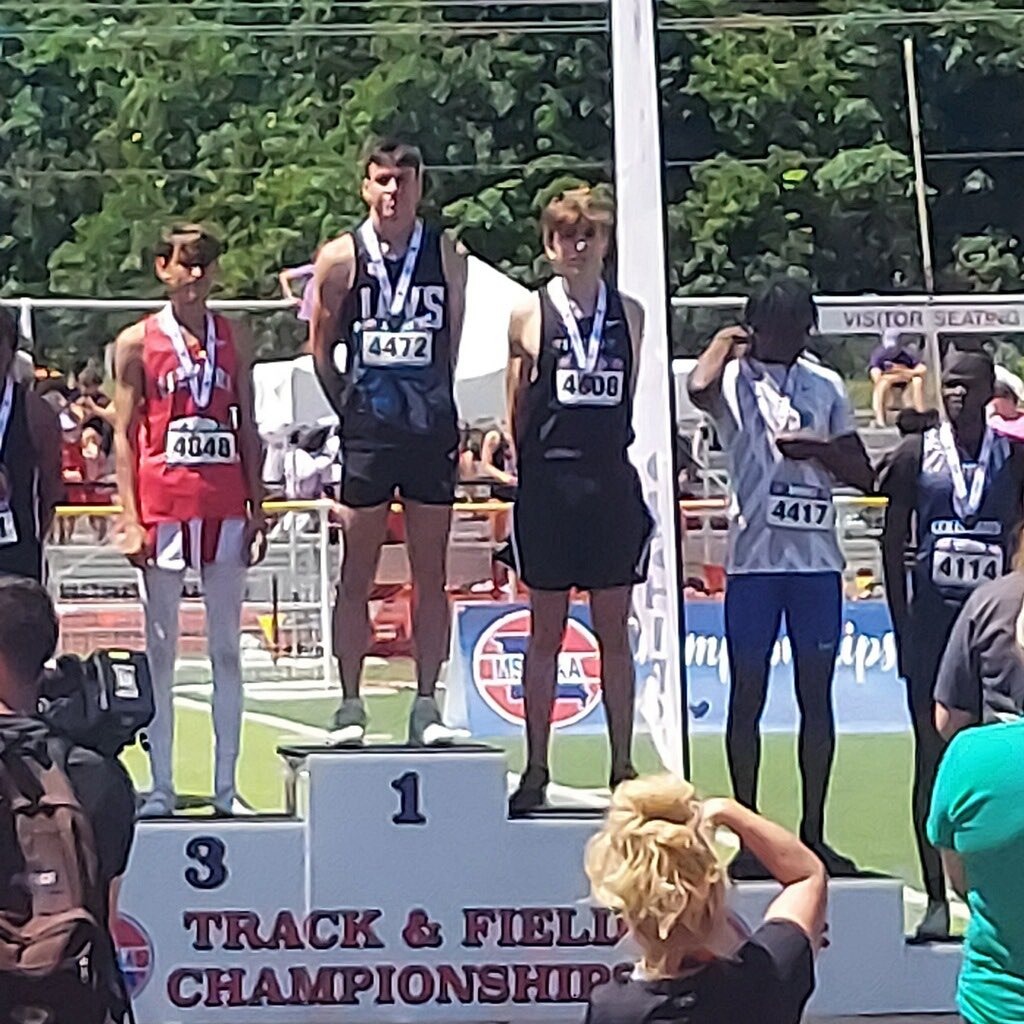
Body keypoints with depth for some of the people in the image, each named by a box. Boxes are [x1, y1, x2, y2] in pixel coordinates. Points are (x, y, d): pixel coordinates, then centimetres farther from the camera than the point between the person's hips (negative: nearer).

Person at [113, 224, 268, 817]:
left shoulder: (235, 337, 11)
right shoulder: (137, 342, 3)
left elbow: (248, 428, 13)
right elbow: (125, 435, 1)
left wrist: (258, 509, 7)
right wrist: (129, 518, -7)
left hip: (226, 510, 2)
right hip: (161, 509, -2)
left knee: (227, 649, 4)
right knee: (161, 650, 2)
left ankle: (227, 787, 9)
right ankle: (161, 786, 6)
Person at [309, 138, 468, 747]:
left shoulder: (448, 256, 4)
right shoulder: (341, 258, 0)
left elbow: (453, 344, 12)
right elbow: (321, 347, 8)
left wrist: (433, 406, 9)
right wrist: (350, 409, 5)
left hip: (432, 428, 1)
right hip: (365, 432, -1)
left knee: (431, 574, 5)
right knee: (357, 575, 2)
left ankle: (426, 704, 11)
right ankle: (351, 705, 8)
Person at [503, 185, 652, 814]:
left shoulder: (629, 314, 8)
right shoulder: (529, 315, 1)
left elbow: (631, 401, 15)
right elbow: (516, 410, 5)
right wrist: (525, 463, -4)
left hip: (612, 484, 2)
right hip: (547, 484, -2)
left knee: (615, 630, 6)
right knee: (546, 631, 4)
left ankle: (623, 769, 13)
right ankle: (537, 772, 11)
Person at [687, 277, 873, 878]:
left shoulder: (826, 386, 13)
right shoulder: (734, 380, 0)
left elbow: (864, 475, 14)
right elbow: (700, 387, -26)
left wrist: (821, 450, -5)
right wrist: (726, 341, -7)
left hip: (818, 559, 4)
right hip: (754, 557, -4)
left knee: (817, 694, 7)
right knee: (749, 694, 2)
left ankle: (814, 832, 14)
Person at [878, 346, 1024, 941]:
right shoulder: (915, 455, 2)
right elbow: (893, 546, 4)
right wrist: (902, 627, -1)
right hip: (932, 620, 0)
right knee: (932, 755, 2)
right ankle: (936, 898, 8)